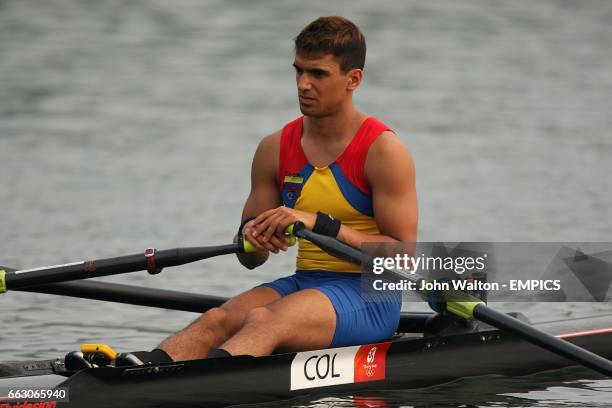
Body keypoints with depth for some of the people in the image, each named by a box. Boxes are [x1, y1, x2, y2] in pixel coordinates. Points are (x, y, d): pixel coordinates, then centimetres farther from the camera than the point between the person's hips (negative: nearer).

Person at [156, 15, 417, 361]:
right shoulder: (276, 148, 11)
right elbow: (252, 260, 15)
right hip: (303, 283, 6)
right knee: (217, 321, -25)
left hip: (371, 298, -6)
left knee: (264, 321, -33)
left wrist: (320, 225, -21)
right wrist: (251, 235, -11)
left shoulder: (383, 150, -6)